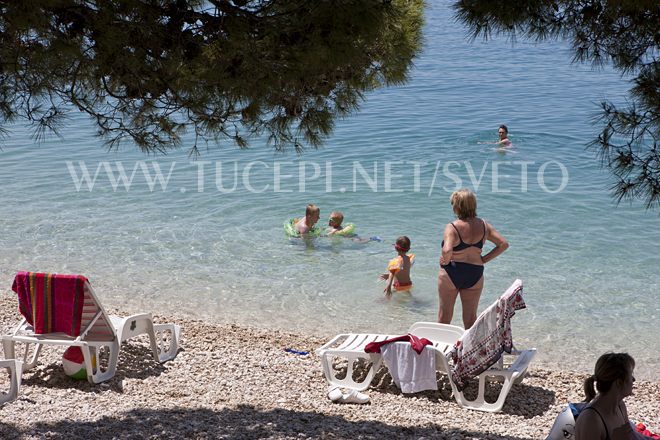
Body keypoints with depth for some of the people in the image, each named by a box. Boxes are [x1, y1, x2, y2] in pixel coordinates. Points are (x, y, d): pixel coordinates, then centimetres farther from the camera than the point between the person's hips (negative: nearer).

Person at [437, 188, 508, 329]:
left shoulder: (452, 227, -19)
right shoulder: (484, 225, -3)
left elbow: (447, 251, -35)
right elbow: (503, 244, -1)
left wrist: (445, 260, -14)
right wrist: (484, 259, 2)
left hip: (451, 274, -4)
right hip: (475, 274, 4)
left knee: (444, 316, 13)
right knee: (471, 317, 15)